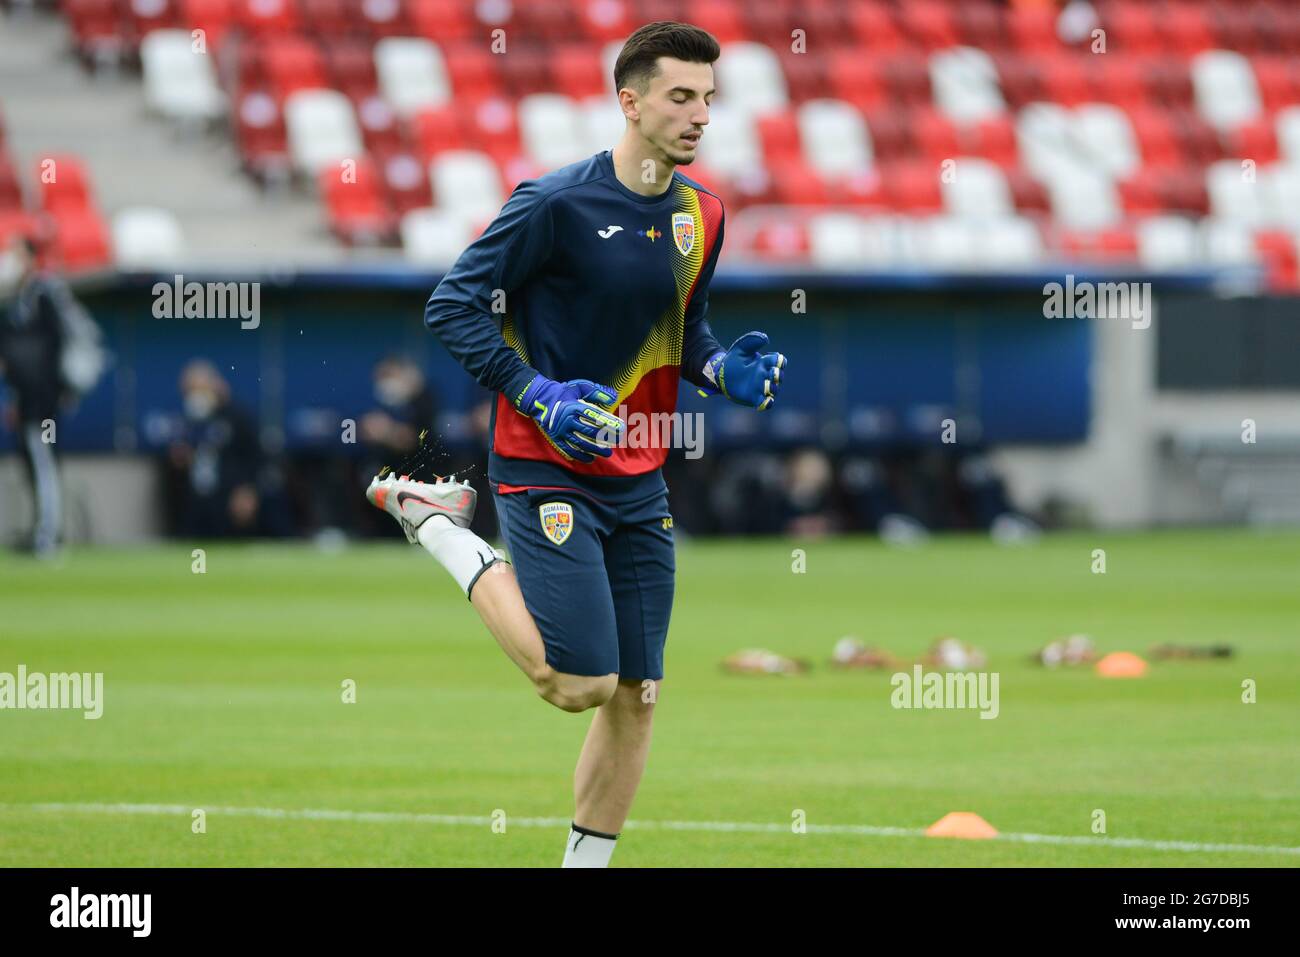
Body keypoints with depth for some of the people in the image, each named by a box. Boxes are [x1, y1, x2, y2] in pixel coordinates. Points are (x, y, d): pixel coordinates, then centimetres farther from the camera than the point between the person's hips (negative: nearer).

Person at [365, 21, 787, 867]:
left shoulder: (702, 214, 7)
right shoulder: (558, 203, -14)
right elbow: (454, 305, -10)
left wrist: (726, 370, 0)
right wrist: (537, 395, -19)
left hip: (640, 481, 7)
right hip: (547, 470, -7)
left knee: (637, 695, 4)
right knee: (581, 684, -12)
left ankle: (587, 863, 16)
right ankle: (439, 523, 5)